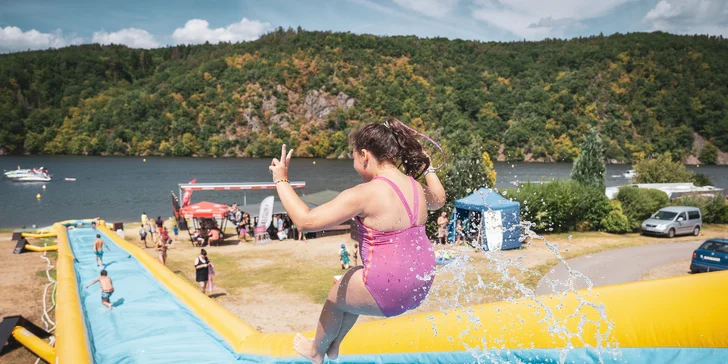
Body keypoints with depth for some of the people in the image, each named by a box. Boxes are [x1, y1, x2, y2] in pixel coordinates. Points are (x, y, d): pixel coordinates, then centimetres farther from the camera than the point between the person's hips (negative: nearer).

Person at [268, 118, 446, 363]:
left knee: (336, 296, 21)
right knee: (353, 278, 31)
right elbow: (438, 200, 28)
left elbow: (306, 220, -20)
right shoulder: (415, 186, 3)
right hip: (420, 284, 8)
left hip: (389, 290, -8)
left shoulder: (364, 194, -21)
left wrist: (281, 180, -10)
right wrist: (428, 168, 35)